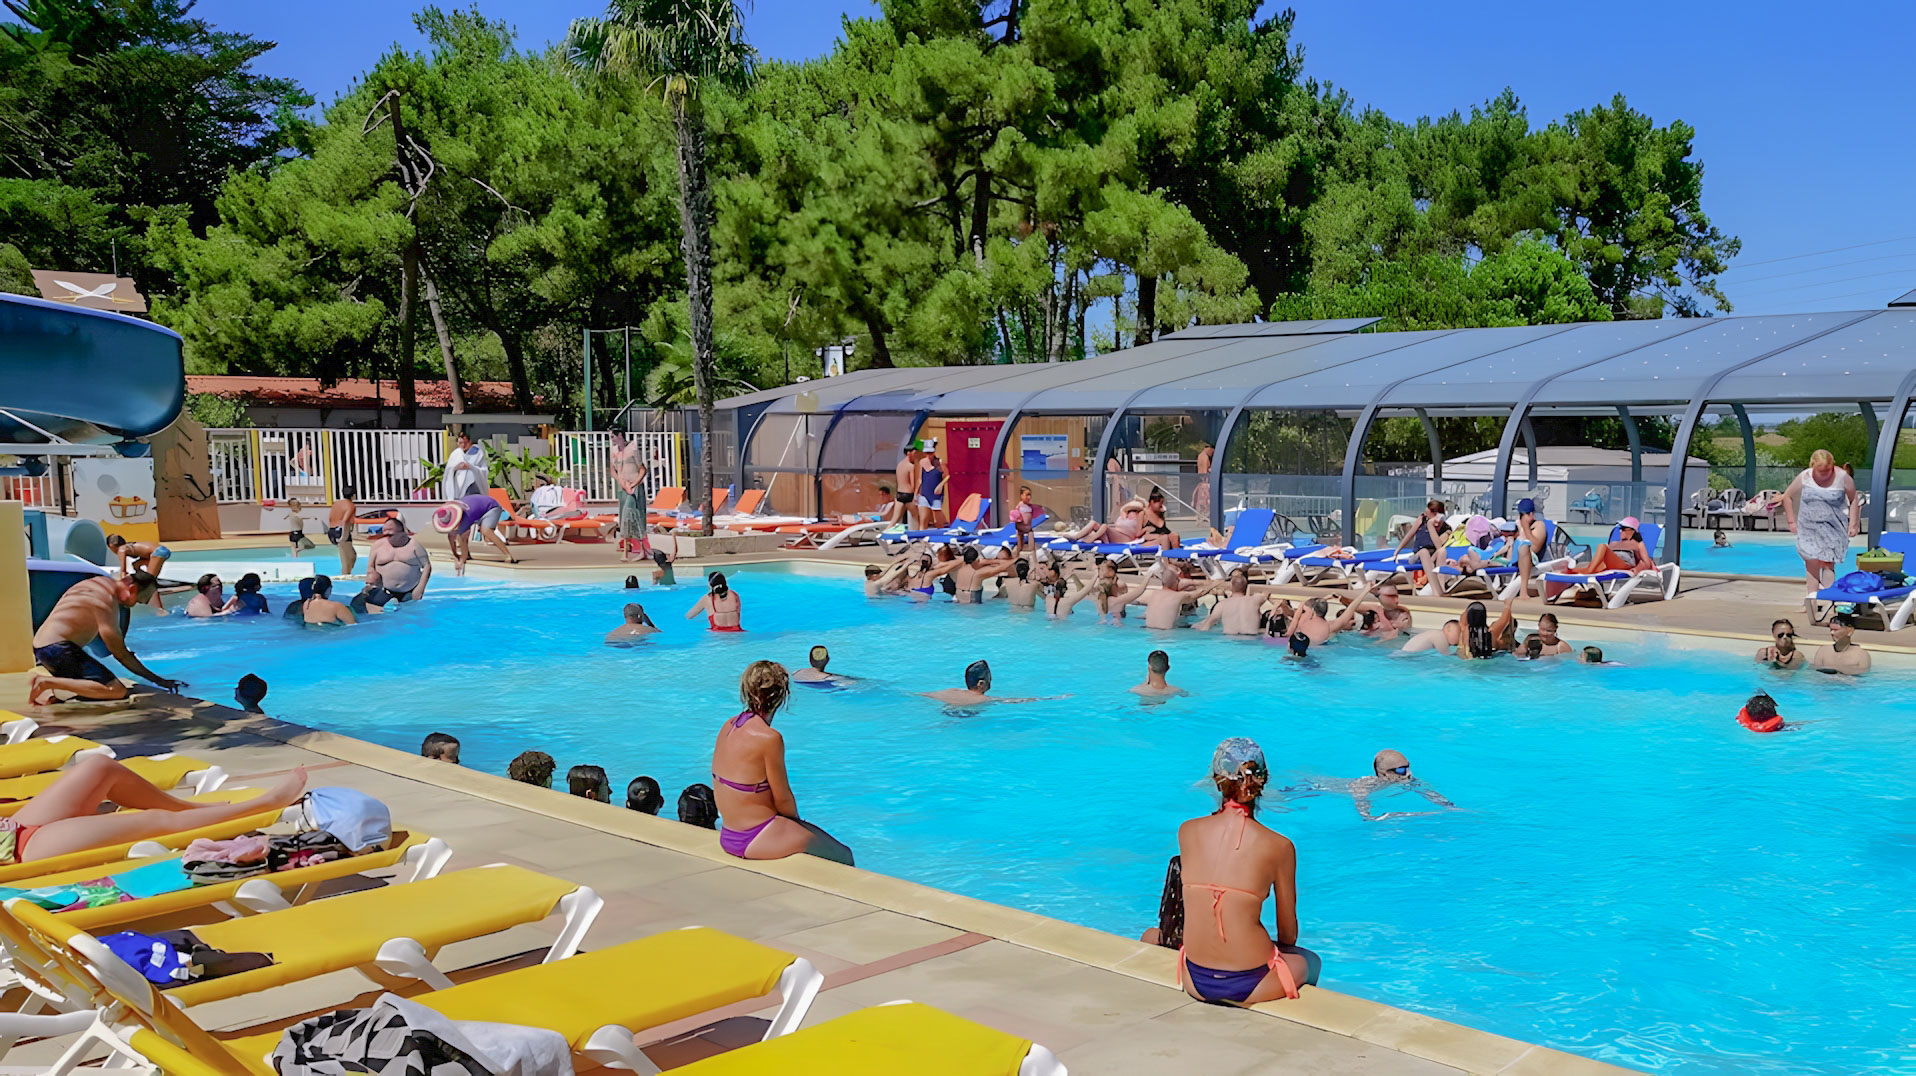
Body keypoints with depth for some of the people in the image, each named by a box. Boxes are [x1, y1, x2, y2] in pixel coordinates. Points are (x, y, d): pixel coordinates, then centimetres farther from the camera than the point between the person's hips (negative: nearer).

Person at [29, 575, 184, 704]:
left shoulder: (99, 582, 14)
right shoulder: (107, 602, -15)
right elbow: (120, 654, -14)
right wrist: (159, 681, -12)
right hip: (60, 649, -11)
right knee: (117, 691, -20)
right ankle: (47, 682, -20)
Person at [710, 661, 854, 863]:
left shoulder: (729, 725, 3)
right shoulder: (769, 738, -22)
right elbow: (783, 799, -15)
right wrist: (796, 821, 8)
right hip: (754, 842, -9)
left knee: (816, 833, 27)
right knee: (844, 856, 6)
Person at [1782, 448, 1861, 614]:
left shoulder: (1842, 477, -3)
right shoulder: (1804, 478, -1)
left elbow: (1854, 500, 8)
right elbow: (1787, 496, 10)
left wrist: (1853, 524, 3)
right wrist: (1792, 521, 8)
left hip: (1833, 529, -1)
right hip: (1809, 528, 1)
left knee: (1828, 563, -4)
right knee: (1811, 562, -9)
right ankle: (1811, 598, -8)